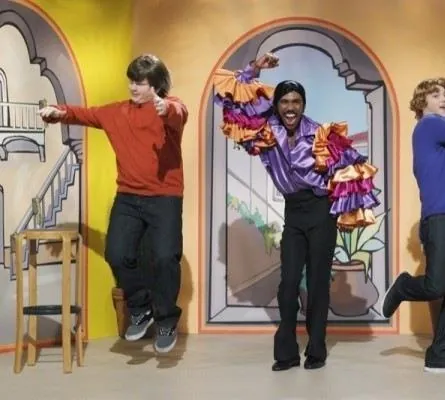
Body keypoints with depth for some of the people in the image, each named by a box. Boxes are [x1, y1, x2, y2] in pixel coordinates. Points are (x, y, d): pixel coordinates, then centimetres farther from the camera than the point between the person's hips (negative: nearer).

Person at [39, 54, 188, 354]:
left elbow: (179, 115, -25)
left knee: (166, 257, -16)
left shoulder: (172, 108, -3)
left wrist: (165, 109, -50)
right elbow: (87, 114, 11)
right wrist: (59, 112, -11)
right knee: (117, 255, -9)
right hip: (128, 197, 4)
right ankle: (141, 309, 16)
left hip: (165, 197, -4)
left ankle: (166, 319, 9)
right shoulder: (118, 112, 13)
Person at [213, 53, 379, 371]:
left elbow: (349, 167, -5)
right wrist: (254, 69, -6)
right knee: (289, 282, 0)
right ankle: (286, 352, 8)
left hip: (321, 210, -3)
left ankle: (316, 352, 12)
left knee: (318, 281, 2)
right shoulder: (268, 133, -2)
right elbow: (235, 100, 1)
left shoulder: (322, 135, -10)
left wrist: (350, 210, -6)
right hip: (293, 212, 3)